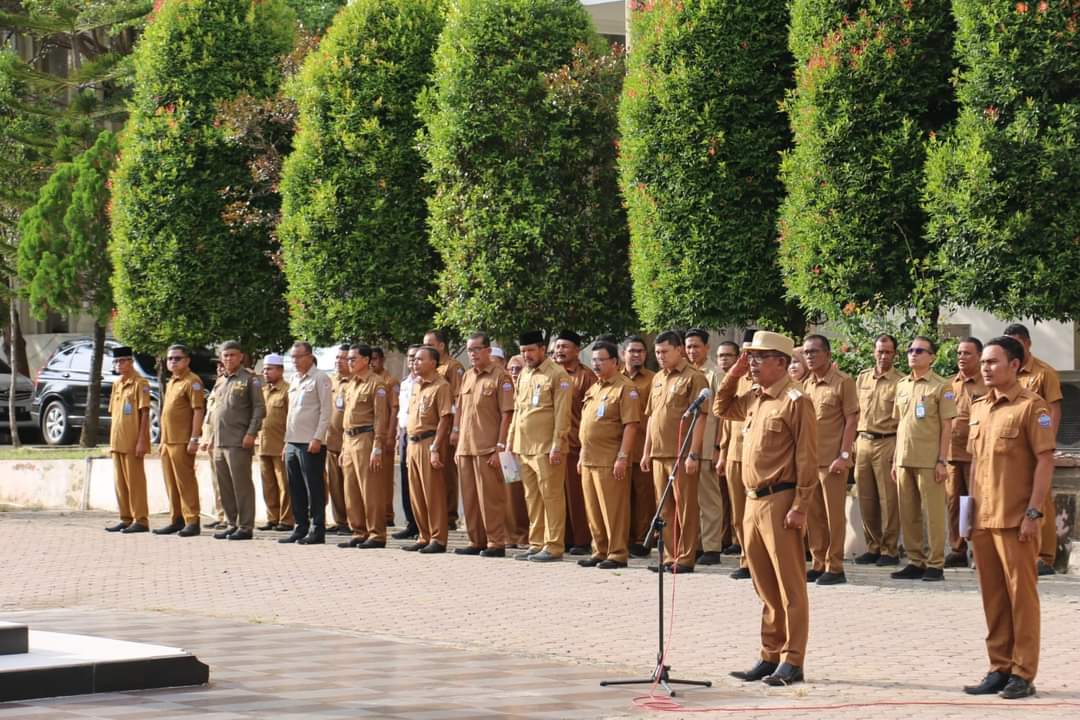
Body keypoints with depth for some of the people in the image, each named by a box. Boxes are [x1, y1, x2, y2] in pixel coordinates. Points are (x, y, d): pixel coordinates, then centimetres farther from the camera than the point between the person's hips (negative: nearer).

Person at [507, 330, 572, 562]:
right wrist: (510, 443, 17)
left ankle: (554, 546, -2)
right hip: (523, 448, 7)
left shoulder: (558, 375, -6)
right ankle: (536, 543, 15)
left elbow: (562, 414, -11)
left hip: (546, 448, -7)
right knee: (532, 498, 10)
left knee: (551, 497, -4)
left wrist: (557, 445, -16)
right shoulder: (523, 375, 17)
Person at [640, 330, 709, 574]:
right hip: (659, 454, 7)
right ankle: (669, 556, 15)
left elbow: (699, 418, -11)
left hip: (682, 455, -7)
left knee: (685, 507, -2)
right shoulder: (658, 379, 17)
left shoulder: (693, 378, -6)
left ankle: (686, 558, 1)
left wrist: (693, 454, -17)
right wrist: (647, 451, 16)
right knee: (664, 508, 9)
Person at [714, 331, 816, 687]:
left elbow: (807, 458, -14)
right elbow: (722, 409, 32)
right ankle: (770, 657, 20)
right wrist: (733, 375, 15)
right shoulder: (754, 399, 14)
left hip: (780, 502, -9)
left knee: (790, 587, -4)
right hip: (753, 500, 9)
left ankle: (792, 663, -1)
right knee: (765, 587, 13)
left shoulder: (795, 400, -11)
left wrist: (800, 507, -18)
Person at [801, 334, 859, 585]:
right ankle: (819, 564, 17)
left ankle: (835, 567, 3)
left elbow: (852, 420, -9)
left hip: (832, 460, -6)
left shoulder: (843, 382, -6)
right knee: (813, 515, 9)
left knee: (834, 515, -2)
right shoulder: (805, 385, 13)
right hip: (808, 459, 6)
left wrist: (843, 455, -15)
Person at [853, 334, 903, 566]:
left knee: (888, 498, -3)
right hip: (863, 441, 5)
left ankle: (890, 549, 4)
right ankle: (873, 546, 17)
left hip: (887, 443, -5)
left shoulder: (899, 382, -4)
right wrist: (852, 443, 11)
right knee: (866, 498, 8)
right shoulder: (862, 378, 12)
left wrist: (900, 449, -13)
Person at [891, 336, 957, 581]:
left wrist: (941, 460, -12)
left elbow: (946, 426, -6)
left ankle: (935, 564, 1)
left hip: (929, 461, -6)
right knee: (908, 514, 7)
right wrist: (896, 459, 13)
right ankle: (915, 562, 14)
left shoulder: (941, 387, -3)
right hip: (905, 459, 6)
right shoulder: (902, 385, 14)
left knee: (933, 513, -3)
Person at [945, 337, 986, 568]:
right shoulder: (951, 384, 14)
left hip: (975, 454, -6)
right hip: (950, 452, 6)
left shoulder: (987, 385, -3)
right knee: (954, 503, 8)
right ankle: (957, 550, 16)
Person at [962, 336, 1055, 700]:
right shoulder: (978, 408, 14)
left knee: (1021, 595, -1)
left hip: (1016, 519, -7)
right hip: (982, 518, 7)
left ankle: (1023, 674, 3)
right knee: (993, 597, 10)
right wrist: (970, 507, 14)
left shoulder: (1032, 406, -8)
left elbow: (1045, 461, -11)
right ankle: (999, 668, 17)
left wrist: (1034, 513, -16)